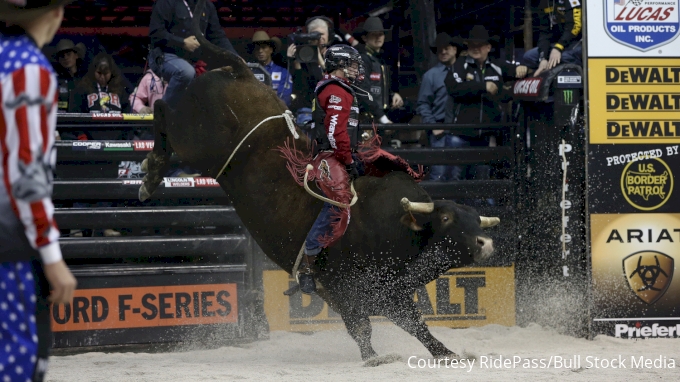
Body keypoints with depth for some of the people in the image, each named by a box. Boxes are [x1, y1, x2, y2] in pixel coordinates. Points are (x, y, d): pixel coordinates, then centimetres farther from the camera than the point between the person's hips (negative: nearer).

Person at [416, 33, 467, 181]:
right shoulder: (431, 75, 8)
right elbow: (423, 104, 4)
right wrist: (432, 126, -5)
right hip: (440, 133, -2)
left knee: (456, 174, 5)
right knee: (438, 174, -9)